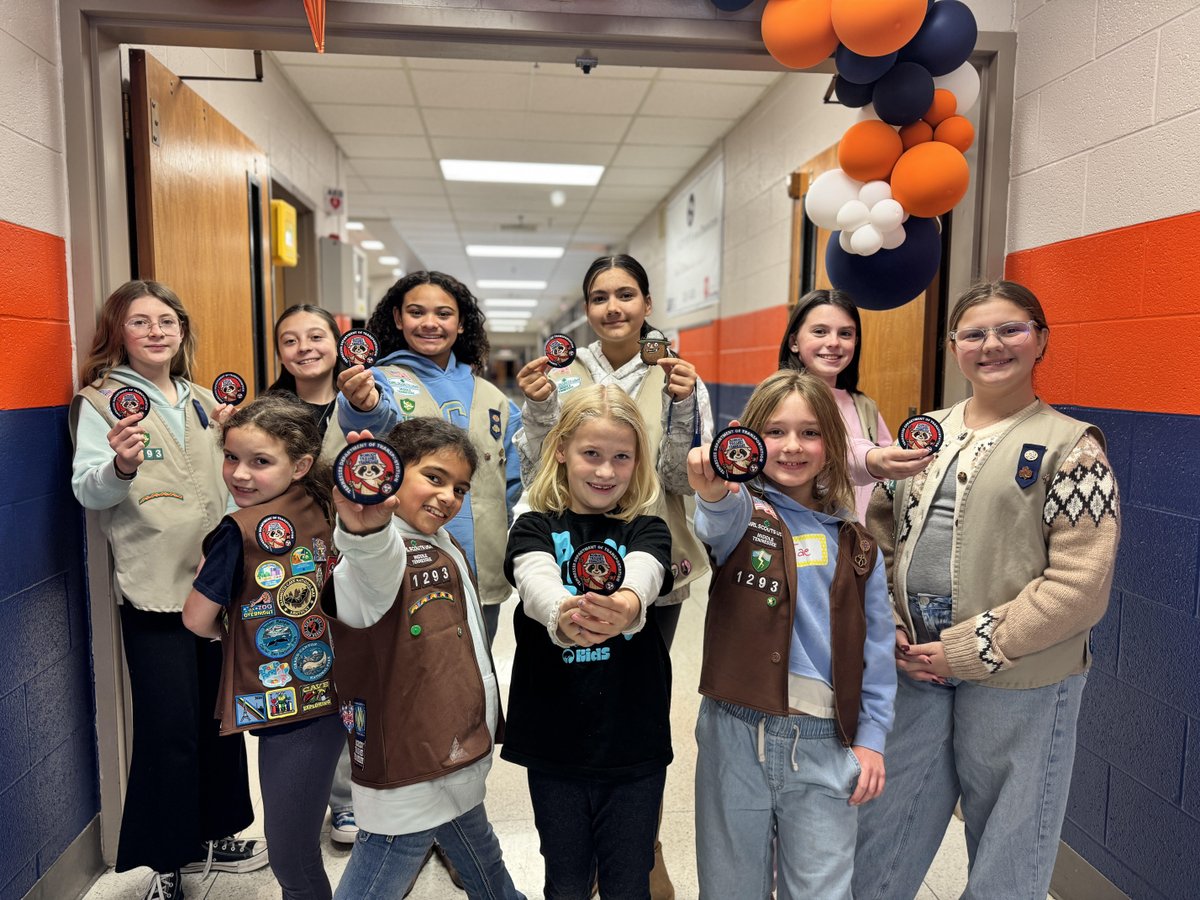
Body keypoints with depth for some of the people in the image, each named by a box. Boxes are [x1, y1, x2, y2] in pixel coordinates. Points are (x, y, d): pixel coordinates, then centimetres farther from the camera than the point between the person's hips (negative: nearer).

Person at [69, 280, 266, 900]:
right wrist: (121, 464, -36)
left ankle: (213, 837, 32)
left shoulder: (201, 402, 12)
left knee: (221, 714, 14)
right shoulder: (101, 400, -4)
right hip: (153, 587, -6)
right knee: (170, 727, -2)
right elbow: (88, 492, -16)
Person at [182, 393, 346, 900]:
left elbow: (197, 620, -10)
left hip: (287, 711, -7)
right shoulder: (321, 512, 2)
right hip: (330, 701, 8)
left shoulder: (240, 530, -17)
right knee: (299, 853, 24)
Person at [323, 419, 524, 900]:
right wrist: (364, 529, -69)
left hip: (457, 763, 9)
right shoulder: (379, 551, -21)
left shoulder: (447, 549, 8)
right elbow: (376, 572, -48)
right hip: (410, 783, -9)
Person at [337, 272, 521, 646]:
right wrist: (365, 405, -47)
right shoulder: (382, 380, -2)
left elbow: (515, 482, 16)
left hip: (482, 578, 4)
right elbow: (380, 419, -27)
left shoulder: (492, 398, 11)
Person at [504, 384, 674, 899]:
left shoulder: (646, 530, -1)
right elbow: (535, 580, -25)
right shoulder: (536, 528, -2)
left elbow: (644, 574, -25)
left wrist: (627, 605, -50)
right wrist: (562, 616, -49)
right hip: (554, 741, 0)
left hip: (634, 742, 0)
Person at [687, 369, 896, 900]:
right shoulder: (743, 515, -3)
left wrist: (871, 737, 2)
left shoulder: (853, 541, 5)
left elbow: (876, 645, 7)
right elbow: (723, 520, -29)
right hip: (738, 734, -1)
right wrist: (715, 490, -51)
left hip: (826, 740, 2)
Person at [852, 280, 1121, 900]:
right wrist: (887, 629, -4)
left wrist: (970, 649, -15)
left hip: (1018, 681, -4)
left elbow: (1080, 583, -13)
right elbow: (878, 536, 9)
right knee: (880, 837, 16)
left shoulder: (1070, 445, -6)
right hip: (911, 667, 4)